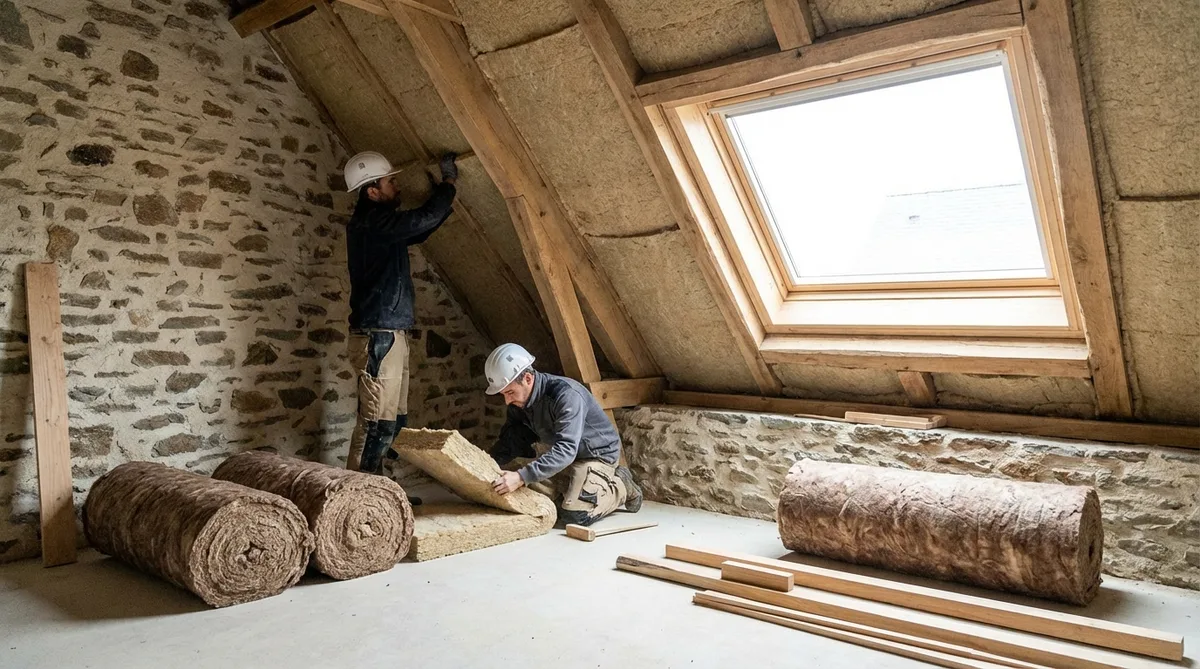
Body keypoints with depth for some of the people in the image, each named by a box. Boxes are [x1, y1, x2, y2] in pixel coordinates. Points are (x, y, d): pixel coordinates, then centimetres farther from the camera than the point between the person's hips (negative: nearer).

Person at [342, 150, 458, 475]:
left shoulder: (380, 223, 18)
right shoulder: (371, 222, -13)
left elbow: (420, 228, 30)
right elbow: (424, 218, -18)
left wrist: (446, 193, 23)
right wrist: (448, 181, -3)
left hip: (390, 335, 10)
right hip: (378, 337, -10)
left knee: (394, 420, 12)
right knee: (377, 422, -9)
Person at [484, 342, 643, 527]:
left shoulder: (566, 395, -34)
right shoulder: (519, 401, -9)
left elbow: (565, 450, -42)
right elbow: (512, 440, -1)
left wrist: (521, 477, -50)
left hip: (597, 454, -8)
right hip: (566, 456, 8)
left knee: (574, 514, -23)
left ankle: (620, 487, 5)